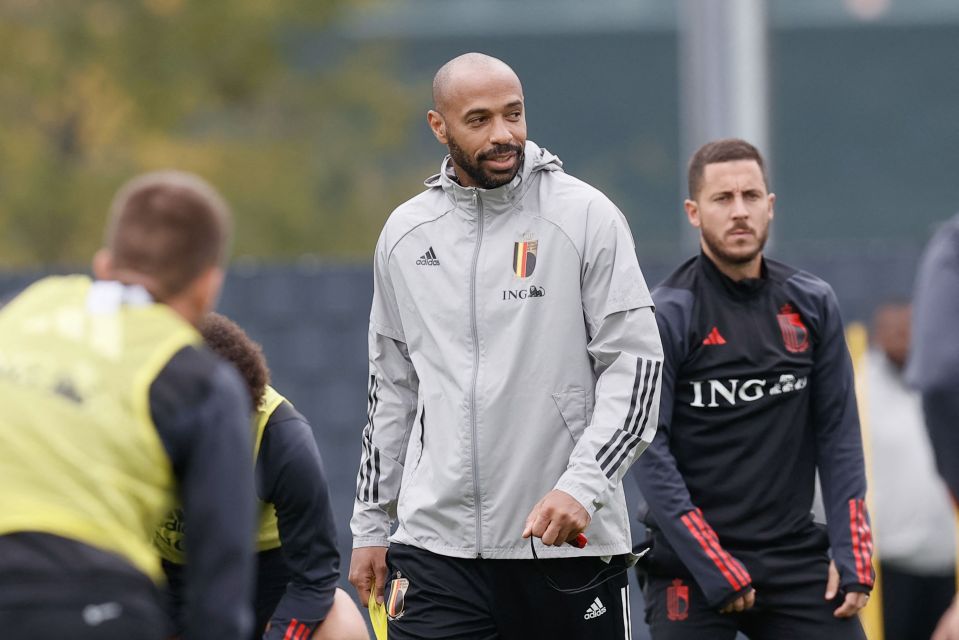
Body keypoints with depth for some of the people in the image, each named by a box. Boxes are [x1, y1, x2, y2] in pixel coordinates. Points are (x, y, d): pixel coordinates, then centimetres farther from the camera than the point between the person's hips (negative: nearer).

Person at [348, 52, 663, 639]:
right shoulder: (405, 234, 10)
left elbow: (636, 362, -5)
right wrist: (371, 523, 18)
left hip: (569, 545, -2)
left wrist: (582, 486, -17)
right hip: (436, 543, 2)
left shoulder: (586, 216, -2)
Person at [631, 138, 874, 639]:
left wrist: (852, 556, 0)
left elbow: (838, 432, 9)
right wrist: (715, 569, -15)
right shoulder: (666, 315, -6)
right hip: (691, 569, -4)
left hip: (798, 559, 4)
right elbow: (648, 448, -11)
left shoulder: (812, 304, 8)